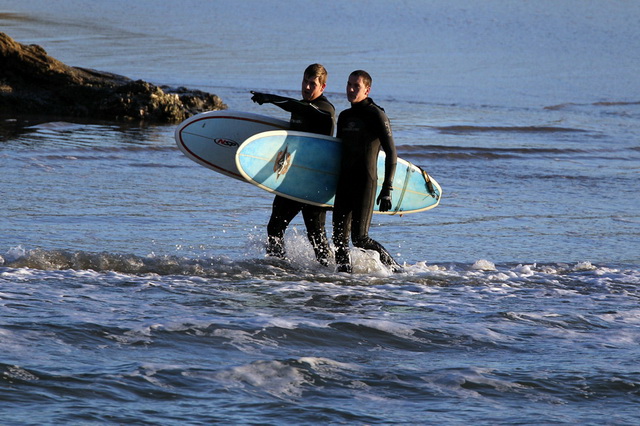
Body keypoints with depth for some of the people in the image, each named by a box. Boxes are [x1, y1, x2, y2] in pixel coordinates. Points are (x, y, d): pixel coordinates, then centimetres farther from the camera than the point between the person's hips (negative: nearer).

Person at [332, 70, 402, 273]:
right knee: (339, 237, 1)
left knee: (360, 237, -13)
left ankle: (394, 268, 0)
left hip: (365, 183, -7)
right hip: (344, 183, 7)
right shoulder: (344, 117, 17)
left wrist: (387, 189, -16)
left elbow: (391, 154, -9)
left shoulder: (376, 116, -6)